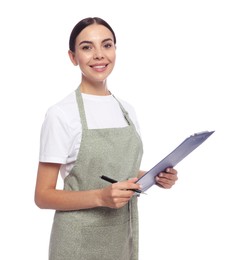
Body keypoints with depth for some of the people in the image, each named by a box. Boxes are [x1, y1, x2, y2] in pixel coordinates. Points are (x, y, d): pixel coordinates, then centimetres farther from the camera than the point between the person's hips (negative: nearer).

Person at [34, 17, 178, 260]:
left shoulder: (127, 110, 4)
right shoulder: (60, 114, -14)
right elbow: (43, 196, -13)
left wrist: (155, 177, -5)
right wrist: (101, 197, -26)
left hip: (125, 236, 6)